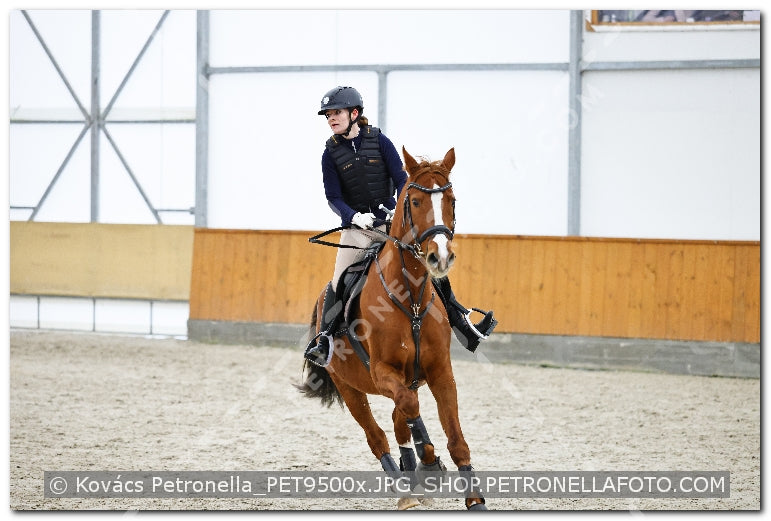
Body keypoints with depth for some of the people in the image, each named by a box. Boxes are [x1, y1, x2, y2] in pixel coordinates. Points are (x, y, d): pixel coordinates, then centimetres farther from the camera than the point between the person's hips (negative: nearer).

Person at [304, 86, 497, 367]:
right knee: (339, 283, -15)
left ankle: (466, 329, 1)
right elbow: (333, 197, -4)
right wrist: (354, 217, -23)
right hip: (355, 228, 0)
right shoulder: (331, 153, -2)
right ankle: (323, 339, -4)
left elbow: (401, 179, -3)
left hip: (389, 222, 0)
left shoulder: (379, 141, -2)